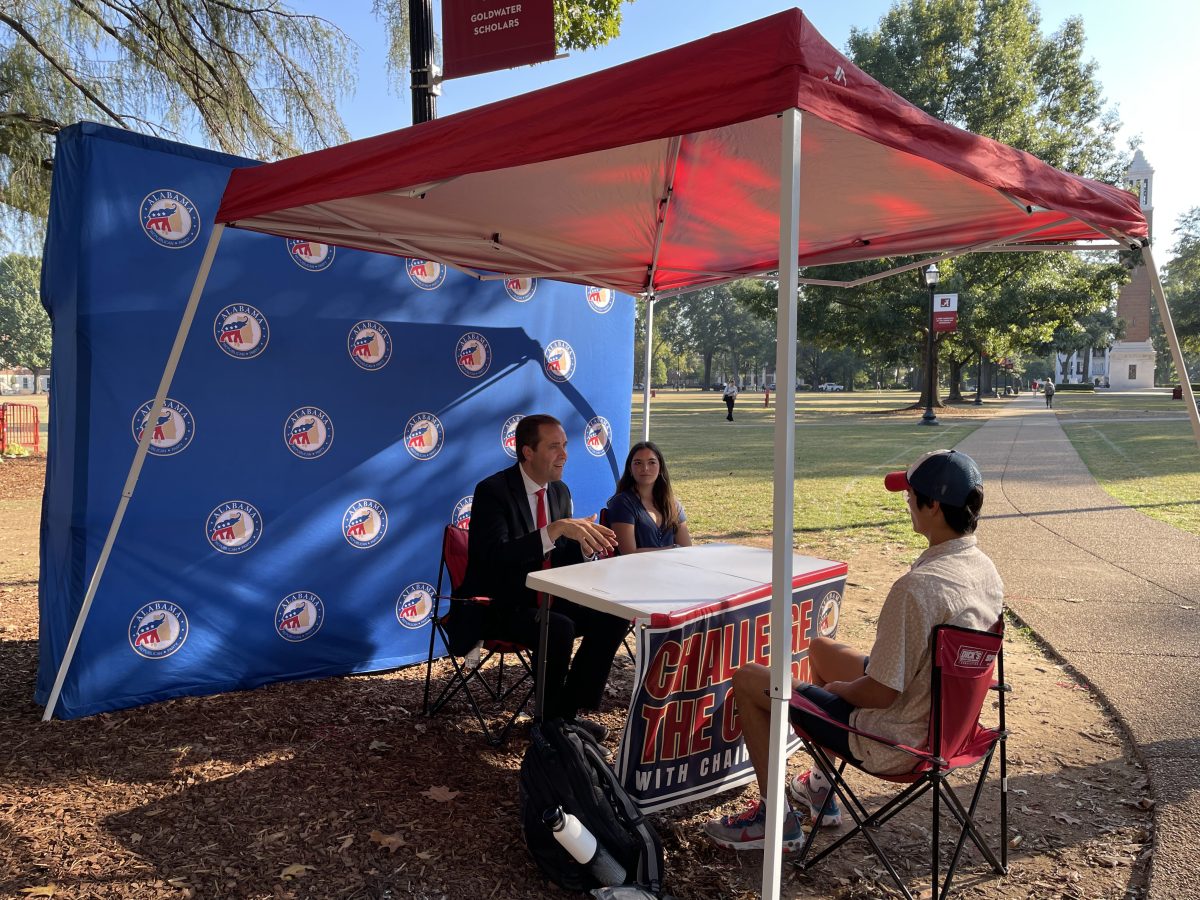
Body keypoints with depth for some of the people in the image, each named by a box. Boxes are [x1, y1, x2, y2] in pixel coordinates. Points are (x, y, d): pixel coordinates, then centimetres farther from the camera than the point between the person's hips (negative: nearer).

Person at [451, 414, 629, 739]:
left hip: (544, 598, 8)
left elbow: (560, 557, 11)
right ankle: (550, 722, -5)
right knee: (559, 629, -31)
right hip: (497, 606, -7)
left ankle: (568, 710, 3)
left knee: (613, 614, -9)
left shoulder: (560, 490, 7)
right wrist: (556, 529, -37)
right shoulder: (492, 490, -16)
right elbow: (496, 556, -30)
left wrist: (584, 544, -13)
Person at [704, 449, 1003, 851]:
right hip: (944, 723, 9)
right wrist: (847, 679, 14)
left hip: (893, 742, -9)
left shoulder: (917, 586, -32)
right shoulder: (987, 572, -4)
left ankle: (776, 818, 14)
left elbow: (879, 694, -27)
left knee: (747, 680, 2)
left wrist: (838, 687, -4)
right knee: (820, 647, 29)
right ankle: (821, 789, 38)